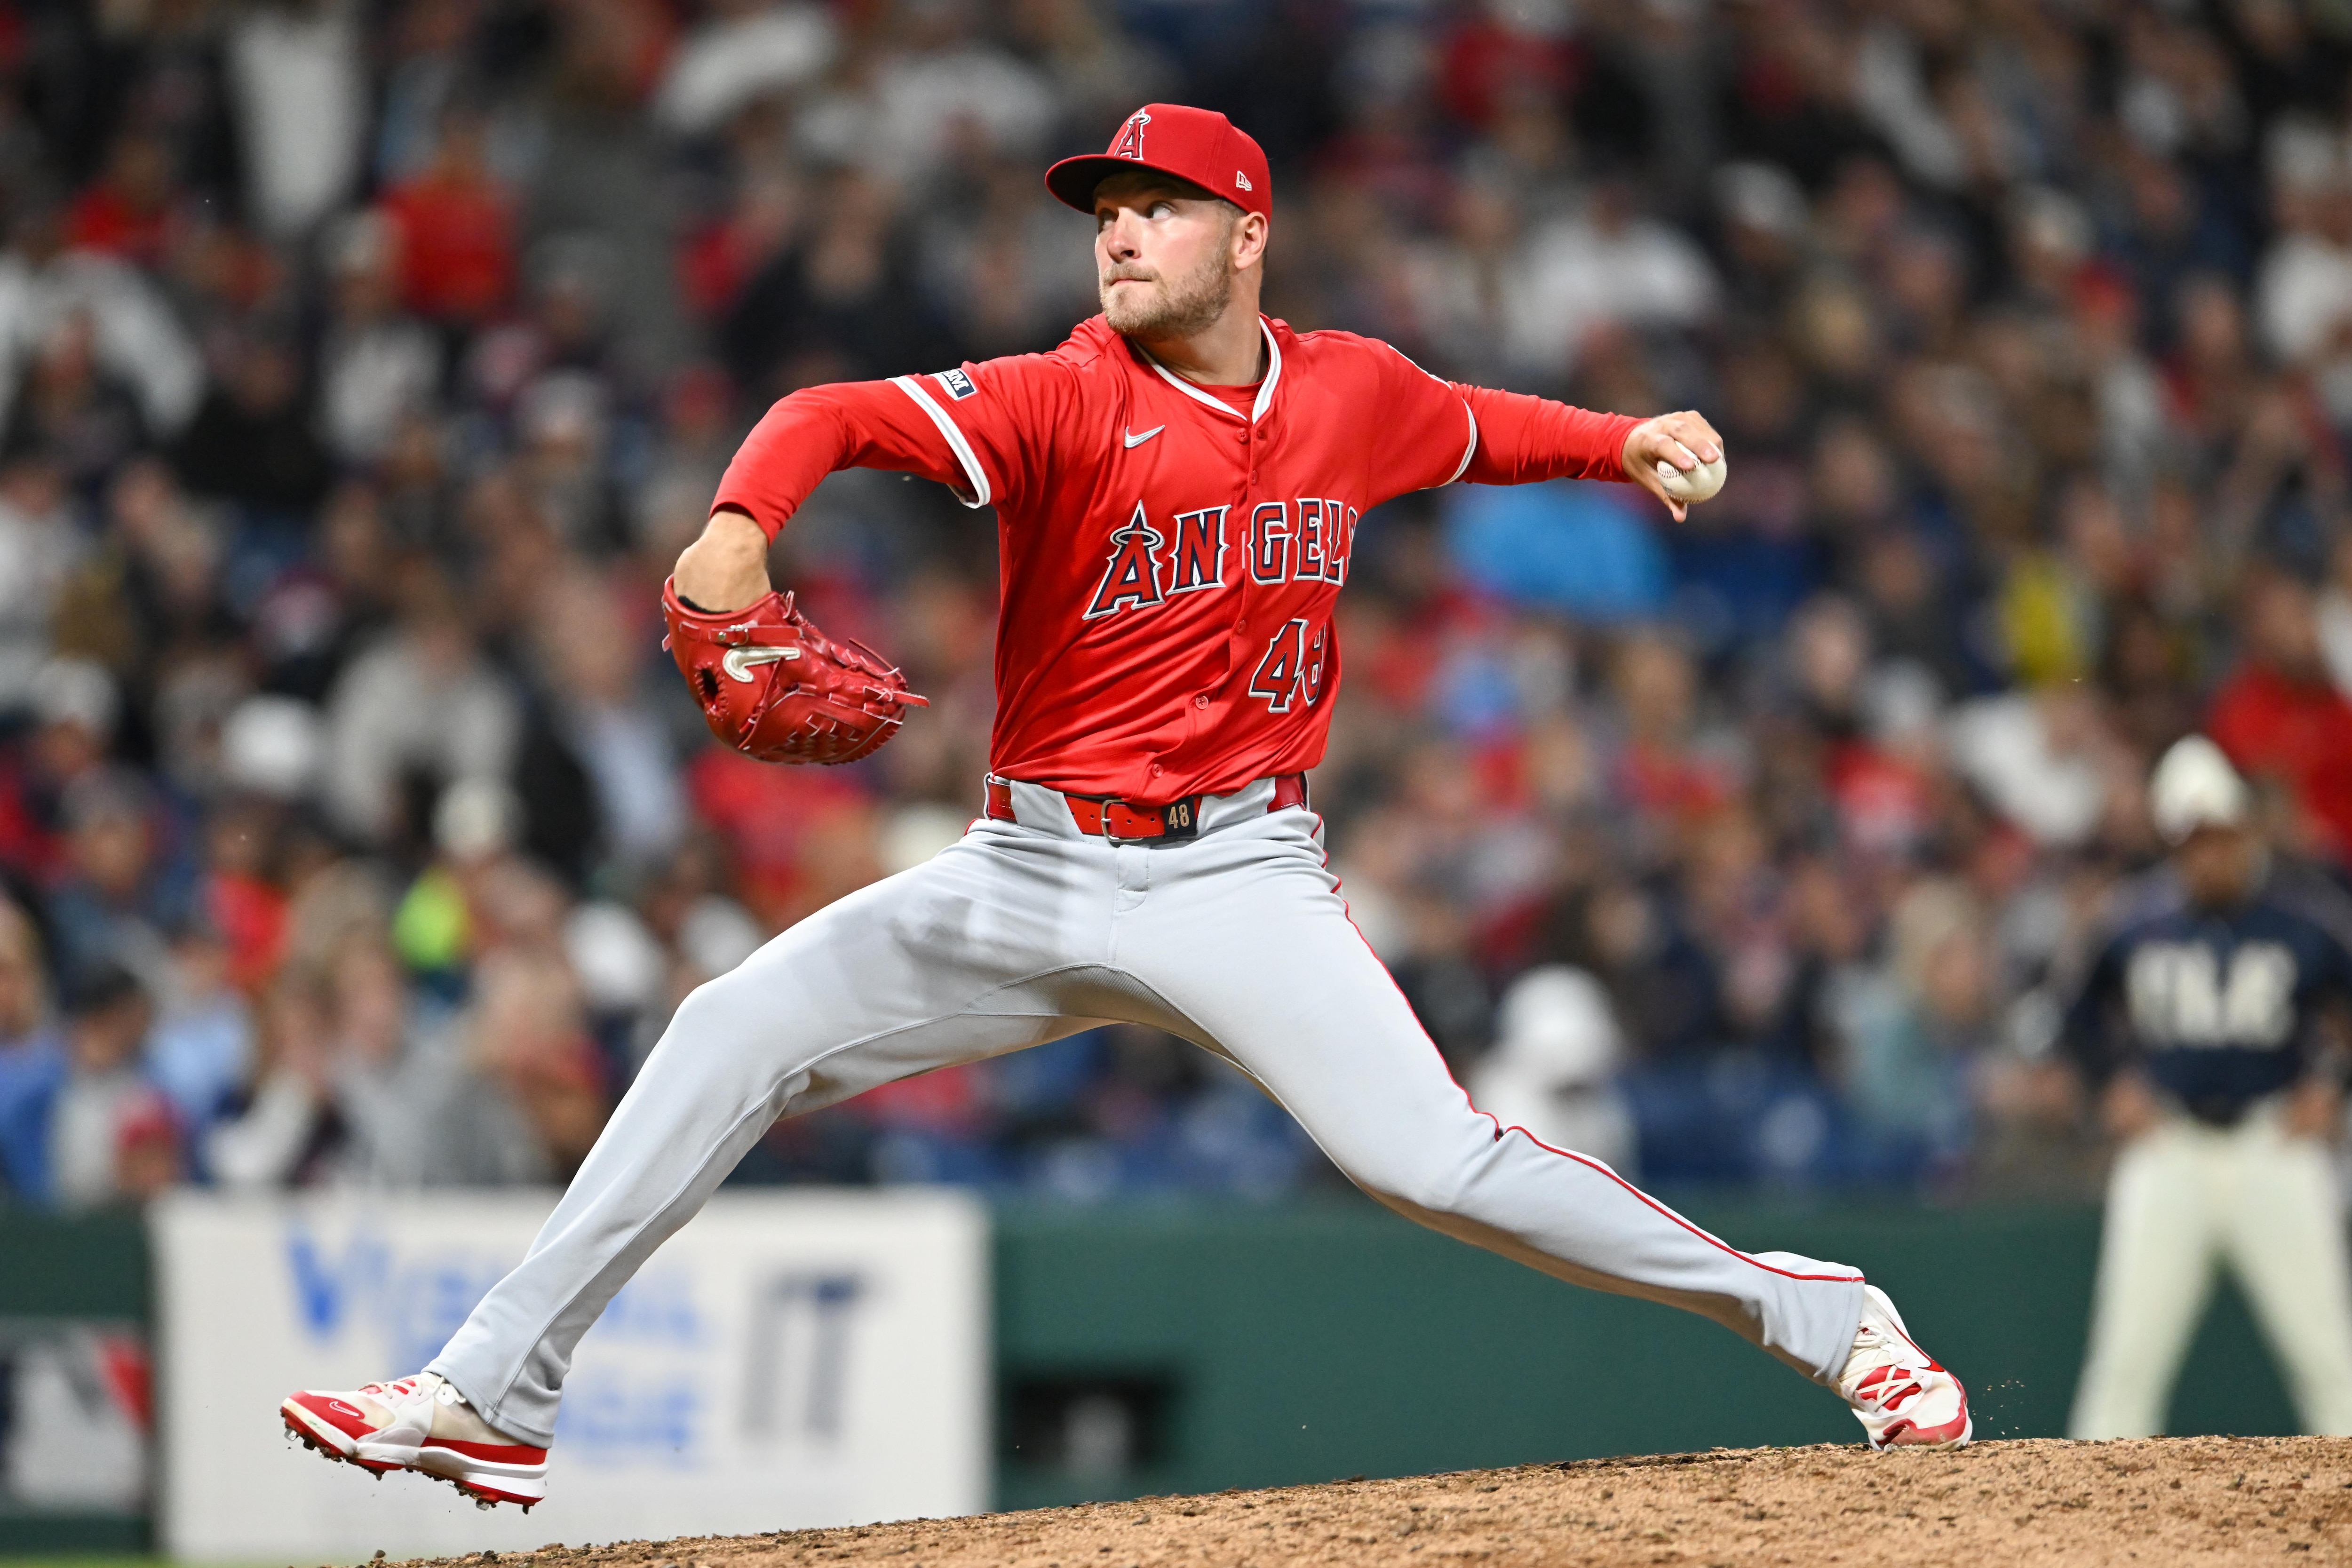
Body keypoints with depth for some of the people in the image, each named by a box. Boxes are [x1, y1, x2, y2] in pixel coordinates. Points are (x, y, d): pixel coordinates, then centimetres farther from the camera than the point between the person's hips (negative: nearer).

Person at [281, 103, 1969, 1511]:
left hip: (1240, 877, -1)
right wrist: (740, 522, -48)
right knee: (737, 1035, -9)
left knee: (1434, 1159, -19)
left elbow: (1474, 429, 27)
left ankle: (1813, 1316, -3)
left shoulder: (1353, 392, 2)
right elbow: (837, 415, -28)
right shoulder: (1068, 402, -10)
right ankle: (494, 1399, -3)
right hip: (1033, 875, 1)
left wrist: (1623, 440, 11)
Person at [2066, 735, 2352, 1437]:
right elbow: (2079, 1010, 17)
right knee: (2127, 1356, -3)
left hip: (2276, 1148, -1)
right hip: (2167, 1150, 1)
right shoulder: (2134, 918, 0)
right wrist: (2111, 1082, 4)